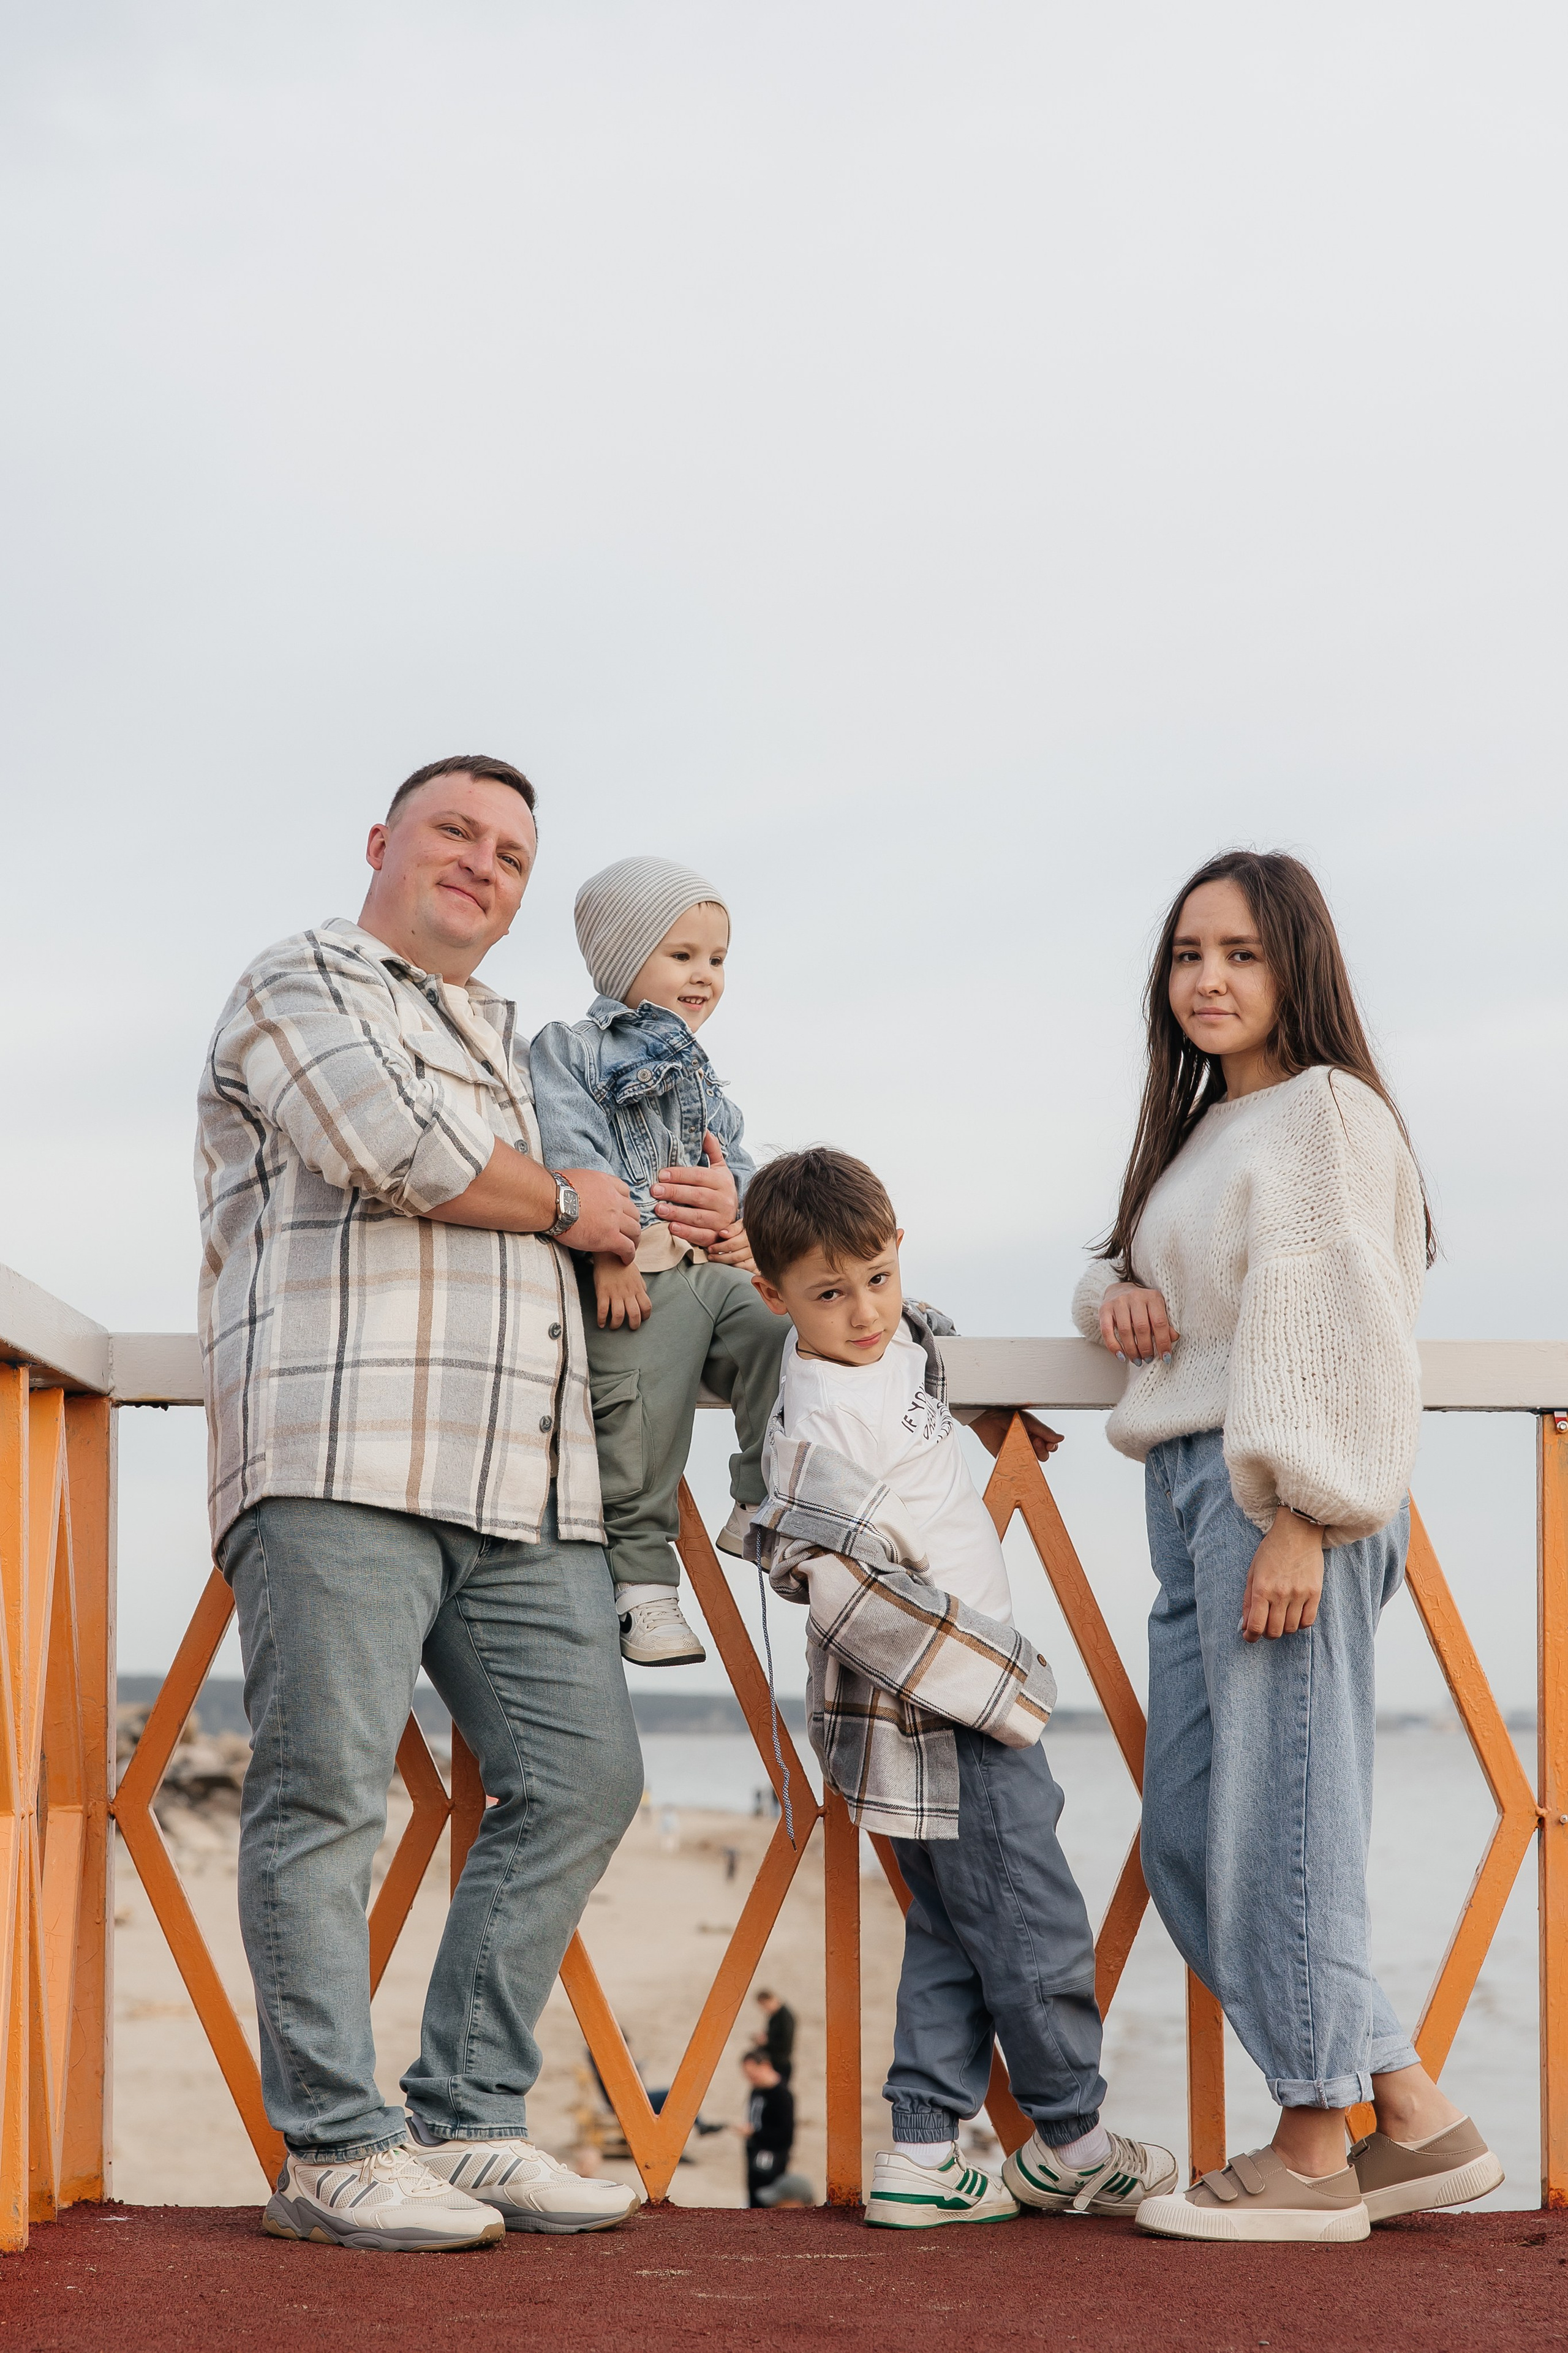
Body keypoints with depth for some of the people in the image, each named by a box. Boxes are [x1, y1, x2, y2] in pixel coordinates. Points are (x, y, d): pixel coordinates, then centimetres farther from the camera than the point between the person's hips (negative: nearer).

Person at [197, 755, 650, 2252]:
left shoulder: (500, 1040, 31)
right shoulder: (301, 984, 7)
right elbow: (397, 1150, -11)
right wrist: (567, 1204, 4)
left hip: (522, 1480, 8)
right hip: (344, 1454, -8)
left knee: (580, 1778, 1)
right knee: (327, 1792, -7)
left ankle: (467, 2121, 7)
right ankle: (334, 2150, -3)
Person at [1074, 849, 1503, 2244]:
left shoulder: (1324, 1112, -6)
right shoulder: (1199, 1129, 22)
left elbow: (1336, 1331, -14)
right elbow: (1136, 1278, 36)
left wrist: (1298, 1518, -22)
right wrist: (1114, 1297, 12)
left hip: (1285, 1497, -10)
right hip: (1194, 1496, 10)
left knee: (1278, 1816, -7)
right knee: (1188, 1835, 7)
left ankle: (1315, 2156, 1)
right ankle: (1415, 2121, 12)